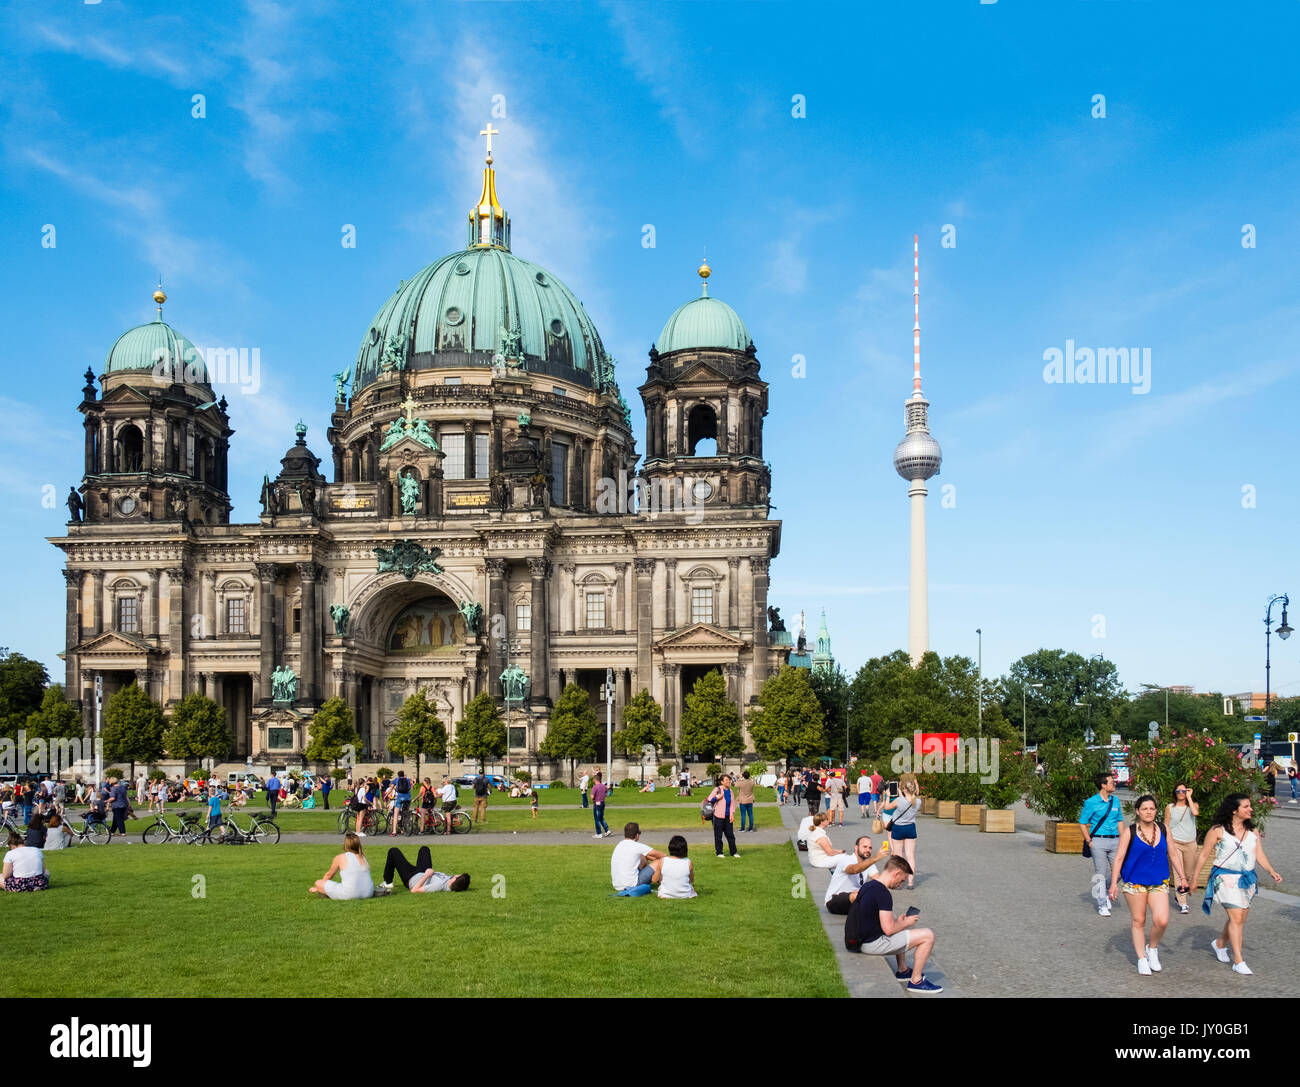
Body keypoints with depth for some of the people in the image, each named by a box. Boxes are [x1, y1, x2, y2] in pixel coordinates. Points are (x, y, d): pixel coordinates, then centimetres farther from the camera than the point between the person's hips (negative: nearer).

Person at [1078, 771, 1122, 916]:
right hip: (1098, 840, -5)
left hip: (1114, 840, 5)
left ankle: (1103, 891, 28)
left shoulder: (1115, 801, 11)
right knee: (1100, 873, -2)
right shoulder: (1091, 802, -5)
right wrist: (1089, 841, -7)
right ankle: (1102, 904, 7)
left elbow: (1119, 821, 19)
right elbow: (1082, 823, -1)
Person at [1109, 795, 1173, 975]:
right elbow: (1119, 857, -4)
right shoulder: (1130, 832, -4)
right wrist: (1114, 882, -9)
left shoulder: (1163, 830, 5)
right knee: (1138, 921, 5)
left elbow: (1172, 854, 15)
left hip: (1159, 882, 2)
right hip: (1134, 882, -2)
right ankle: (1142, 959, 19)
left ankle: (1152, 948, 16)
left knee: (1162, 920, -12)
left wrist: (1181, 876, 10)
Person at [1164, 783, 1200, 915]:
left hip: (1190, 844, 1)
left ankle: (1182, 895, 36)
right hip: (1175, 843, -1)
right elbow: (1166, 827, 10)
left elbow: (1195, 812, -18)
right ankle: (1183, 904, -13)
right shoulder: (1170, 808, 7)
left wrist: (1189, 797, -10)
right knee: (1178, 873, -12)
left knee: (1189, 873, 11)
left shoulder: (1193, 805, 6)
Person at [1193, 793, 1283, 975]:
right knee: (1236, 917, -13)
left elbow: (1260, 856, 8)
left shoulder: (1252, 831, 8)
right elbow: (1203, 855, -1)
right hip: (1226, 878, -6)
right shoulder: (1218, 830, -7)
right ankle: (1238, 961, -8)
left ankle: (1220, 943, 38)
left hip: (1247, 879, 6)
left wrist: (1272, 871, -11)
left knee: (1240, 919, 12)